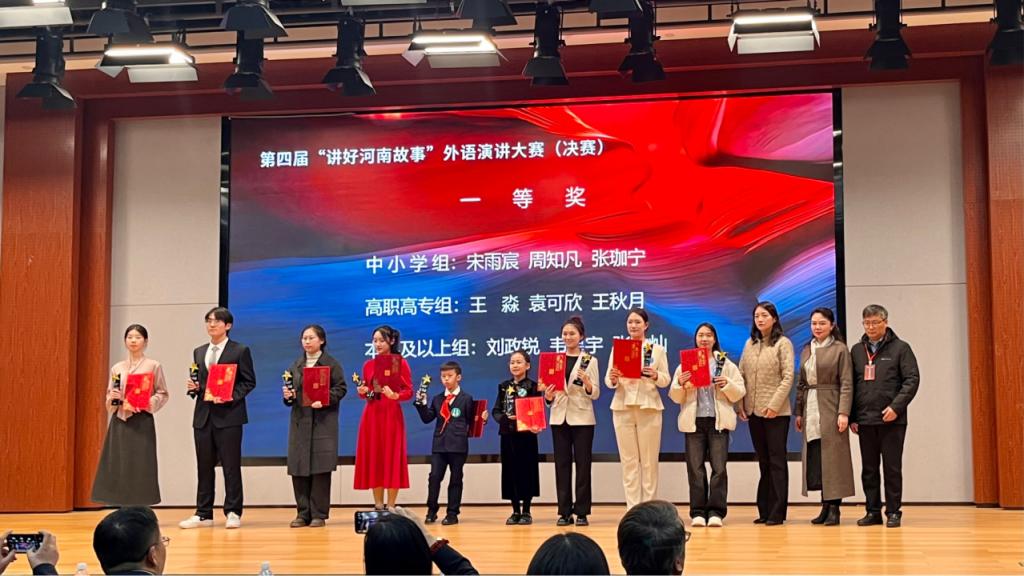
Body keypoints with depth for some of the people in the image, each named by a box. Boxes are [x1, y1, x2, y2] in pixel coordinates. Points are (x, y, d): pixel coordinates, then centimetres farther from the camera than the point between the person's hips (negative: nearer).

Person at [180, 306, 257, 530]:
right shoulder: (199, 352, 16)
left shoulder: (240, 351, 1)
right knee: (204, 466, 7)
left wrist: (232, 396, -16)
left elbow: (249, 381, -2)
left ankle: (233, 513, 4)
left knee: (231, 466, -2)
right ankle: (203, 514, 13)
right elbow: (196, 381, 21)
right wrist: (193, 388, -1)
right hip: (203, 415, 5)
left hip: (228, 414, -5)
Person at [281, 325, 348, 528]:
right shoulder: (296, 366, 16)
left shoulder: (332, 364, 2)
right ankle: (303, 513, 9)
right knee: (298, 469, 1)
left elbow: (341, 388, -3)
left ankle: (319, 514, 1)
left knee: (320, 468, -5)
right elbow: (291, 391, 17)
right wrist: (288, 396, -5)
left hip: (323, 422, -4)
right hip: (300, 422, 4)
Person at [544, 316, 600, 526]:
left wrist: (586, 381, -21)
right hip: (559, 417, 3)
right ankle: (564, 511, 9)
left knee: (582, 464, 0)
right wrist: (548, 396, -11)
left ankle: (581, 512, 6)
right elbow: (549, 389, 11)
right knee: (562, 464, 3)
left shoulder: (590, 360, 2)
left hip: (582, 418, -2)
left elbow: (595, 394, -2)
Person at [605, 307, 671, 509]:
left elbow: (666, 380, 3)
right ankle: (632, 509, 6)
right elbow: (608, 381, 4)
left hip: (649, 408, -1)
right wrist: (613, 379, -18)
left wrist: (655, 375, -18)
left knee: (649, 461, 1)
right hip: (623, 407, 1)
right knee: (628, 461, 2)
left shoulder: (657, 349, 8)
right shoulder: (617, 348, 8)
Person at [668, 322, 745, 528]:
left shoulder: (726, 364, 9)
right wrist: (680, 384, -12)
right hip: (694, 421, 1)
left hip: (718, 421, -1)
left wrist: (727, 384, -12)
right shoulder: (685, 364, 10)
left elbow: (739, 393, 6)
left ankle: (716, 511, -1)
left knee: (719, 467, -5)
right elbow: (675, 397, 8)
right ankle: (698, 512, 4)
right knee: (695, 468, 0)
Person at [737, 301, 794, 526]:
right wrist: (740, 404, 2)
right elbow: (742, 376, 11)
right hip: (753, 411, 5)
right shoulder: (750, 344, 12)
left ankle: (777, 512, -1)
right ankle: (765, 510, 14)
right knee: (763, 461, 10)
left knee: (777, 461, -2)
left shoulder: (783, 343, -3)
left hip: (776, 412, -5)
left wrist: (774, 404, -17)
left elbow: (787, 377, -9)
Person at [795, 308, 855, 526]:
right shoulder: (806, 350, 14)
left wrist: (844, 412, -15)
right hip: (810, 408, 5)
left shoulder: (840, 349, -2)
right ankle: (825, 506, 10)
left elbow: (846, 384, -7)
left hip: (831, 409, -5)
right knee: (814, 458, 4)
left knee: (832, 458, -4)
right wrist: (799, 412, 12)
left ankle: (834, 508, 0)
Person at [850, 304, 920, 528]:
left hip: (892, 420, -4)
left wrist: (896, 407, -15)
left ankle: (893, 512, 9)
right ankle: (873, 511, 14)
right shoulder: (856, 350, 10)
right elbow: (851, 384, 11)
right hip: (864, 420, 4)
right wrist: (852, 417, 5)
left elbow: (912, 379, -5)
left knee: (892, 468, 2)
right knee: (869, 469, 8)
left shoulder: (900, 348, 0)